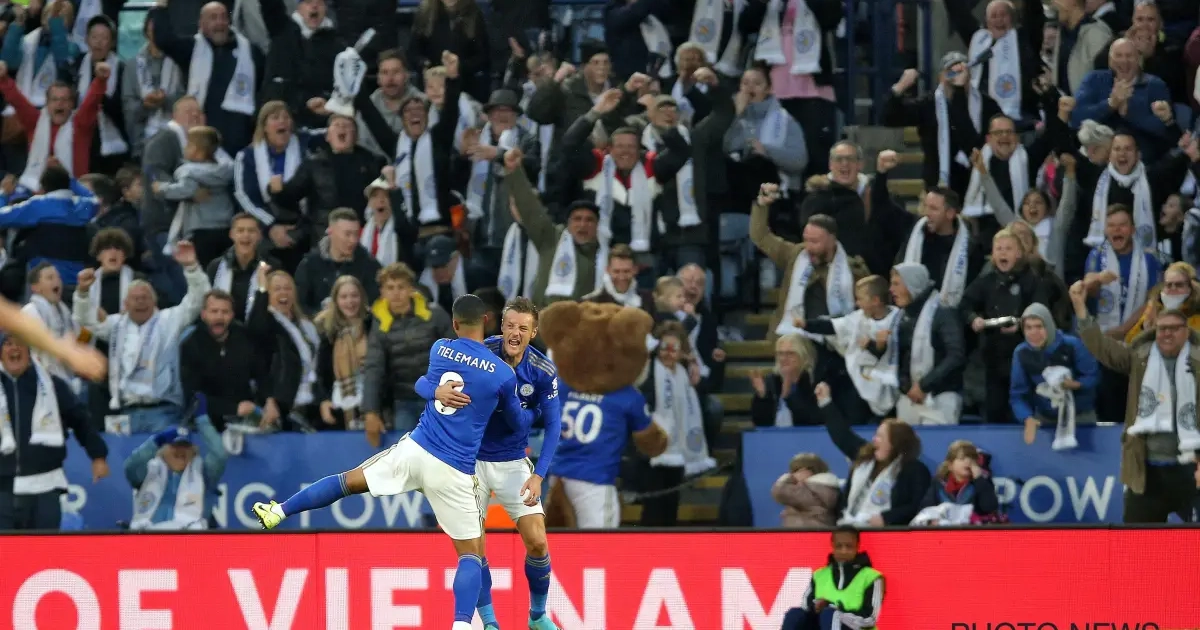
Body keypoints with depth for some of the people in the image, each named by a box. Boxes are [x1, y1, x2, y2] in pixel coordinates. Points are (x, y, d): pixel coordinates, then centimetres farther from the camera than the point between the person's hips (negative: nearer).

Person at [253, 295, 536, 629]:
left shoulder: (439, 349, 6)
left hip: (415, 450, 2)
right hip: (454, 474, -2)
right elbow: (519, 423, 14)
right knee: (471, 554, 6)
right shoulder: (504, 374, -3)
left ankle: (279, 511, 20)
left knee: (350, 480, 23)